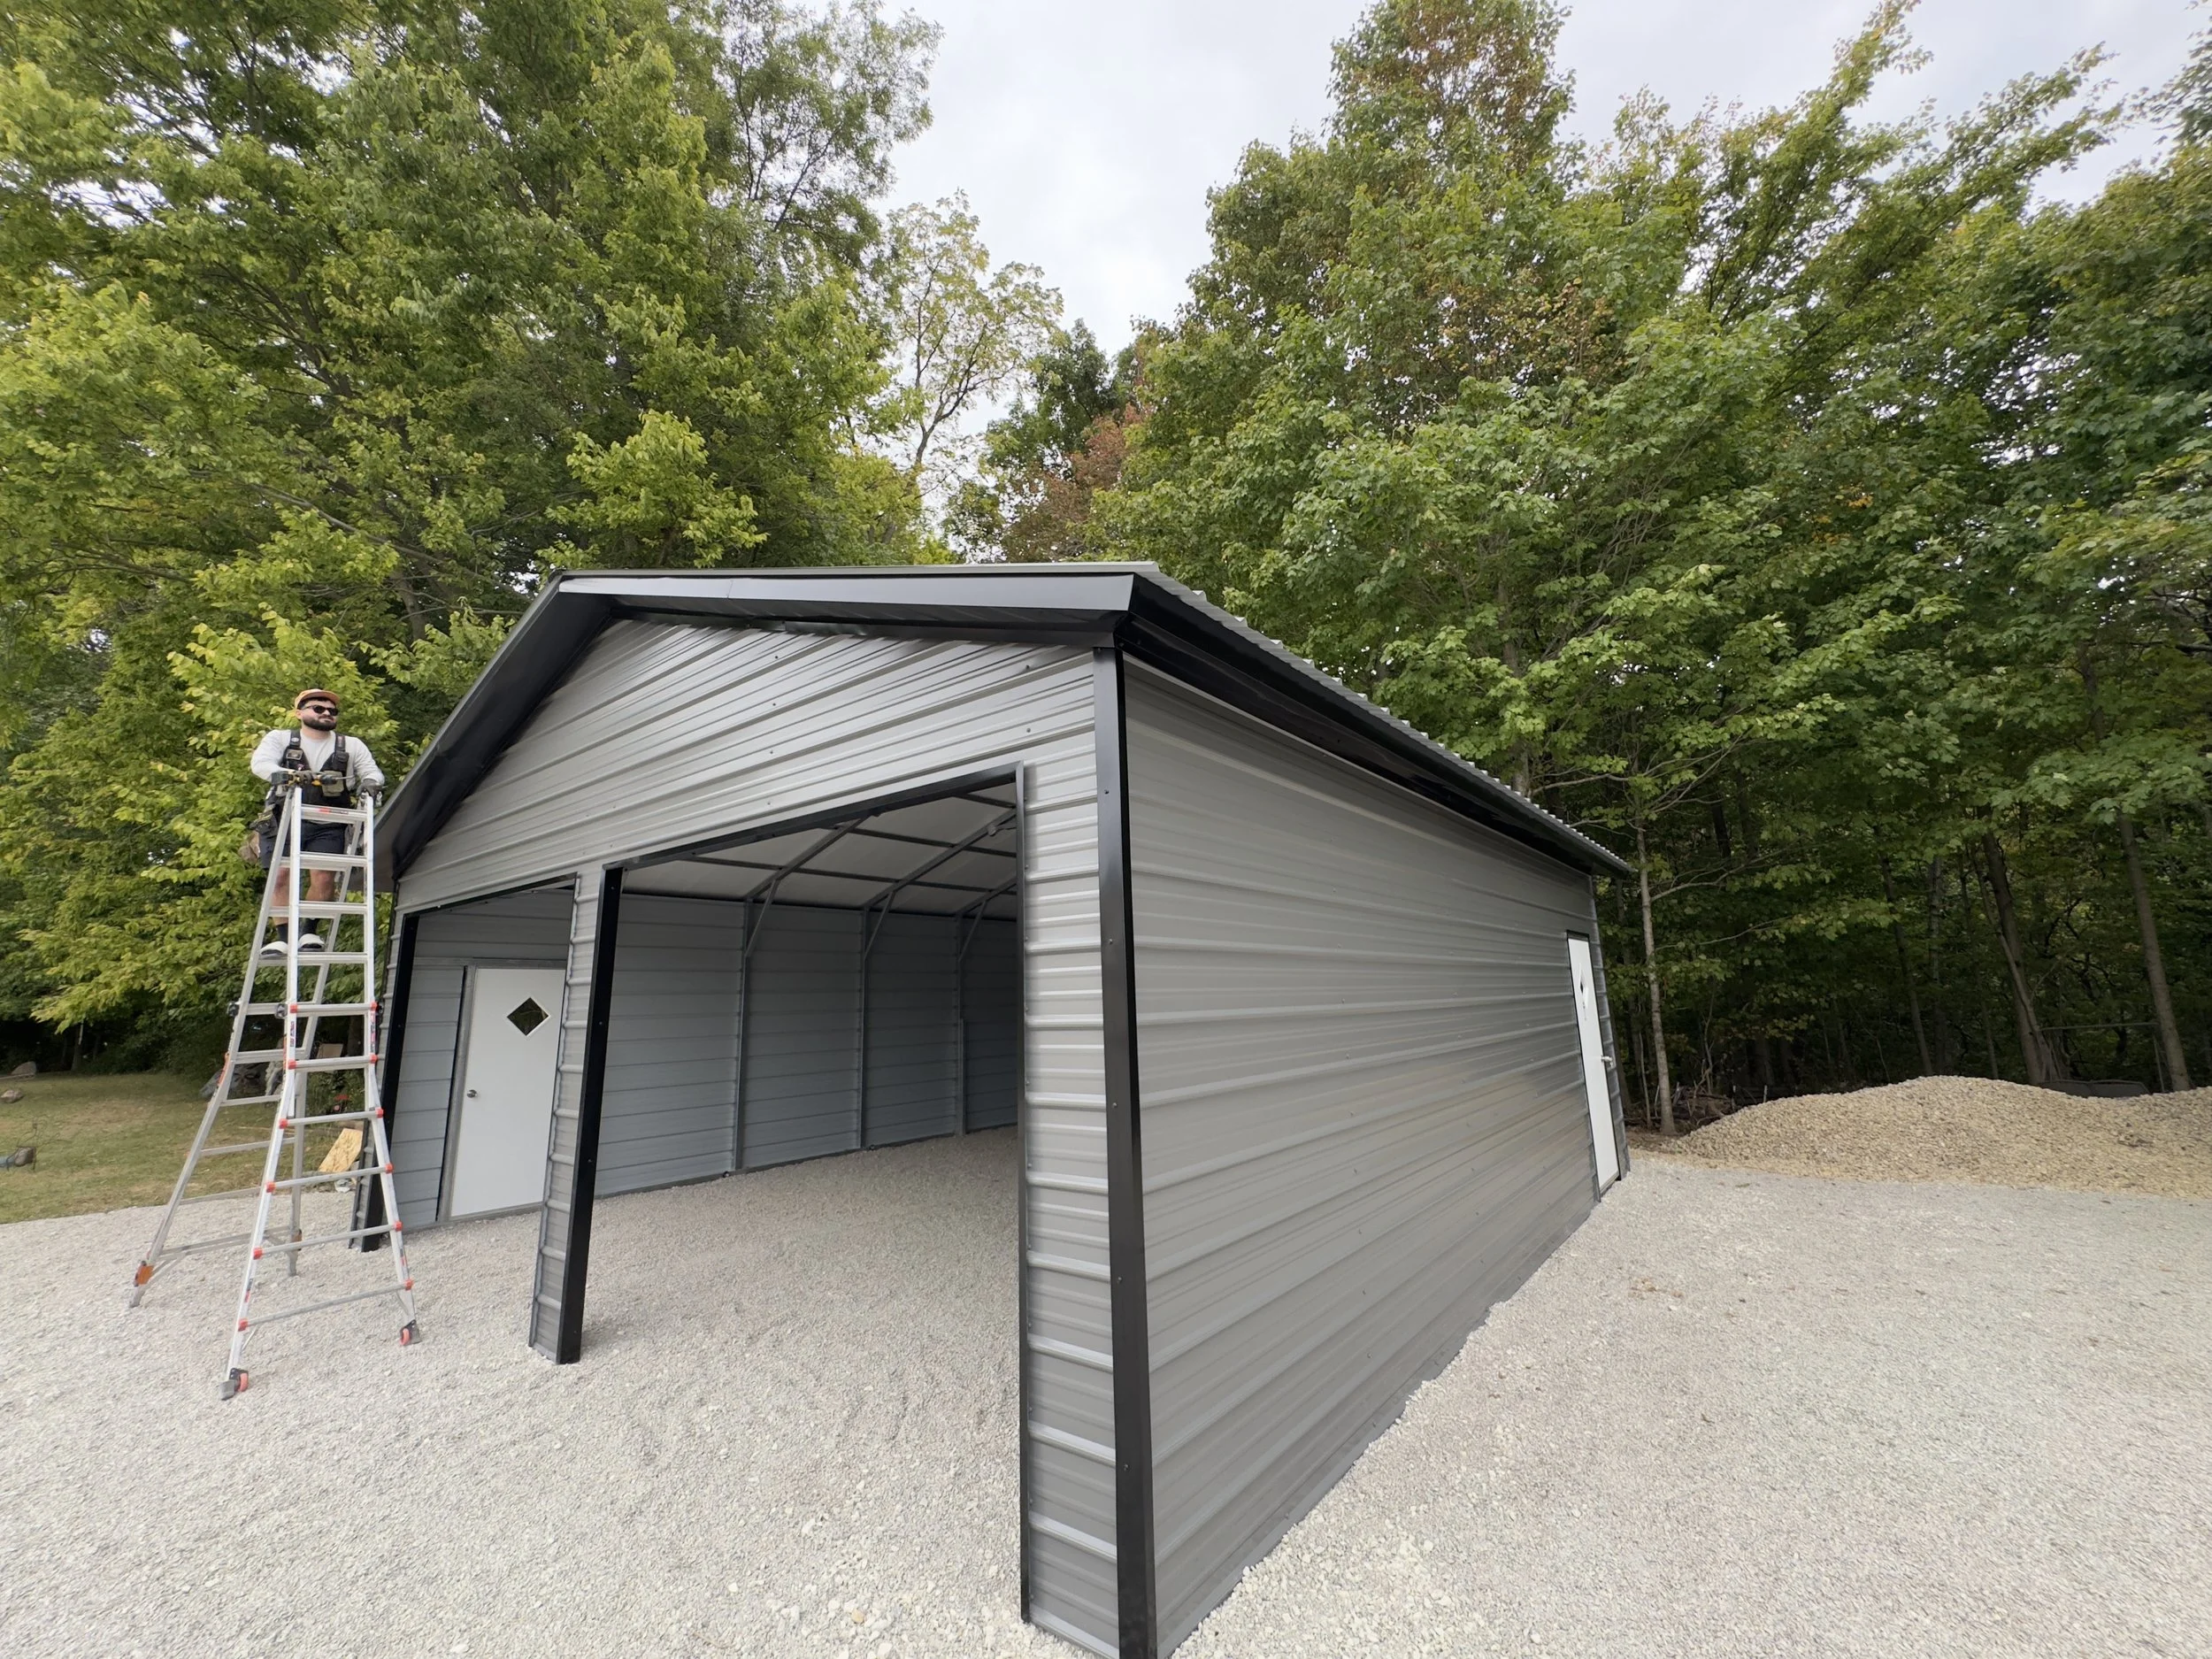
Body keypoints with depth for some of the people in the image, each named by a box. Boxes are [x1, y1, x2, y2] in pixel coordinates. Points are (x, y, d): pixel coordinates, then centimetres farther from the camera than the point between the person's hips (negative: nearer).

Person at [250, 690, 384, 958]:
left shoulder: (352, 745, 16)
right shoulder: (280, 738, 14)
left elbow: (373, 772, 5)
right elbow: (261, 763, -3)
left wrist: (370, 783, -20)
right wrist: (284, 775, -26)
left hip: (328, 827, 0)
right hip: (286, 821, 0)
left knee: (324, 878, -11)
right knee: (280, 876, -9)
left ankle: (309, 931, 6)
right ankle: (282, 937, -1)